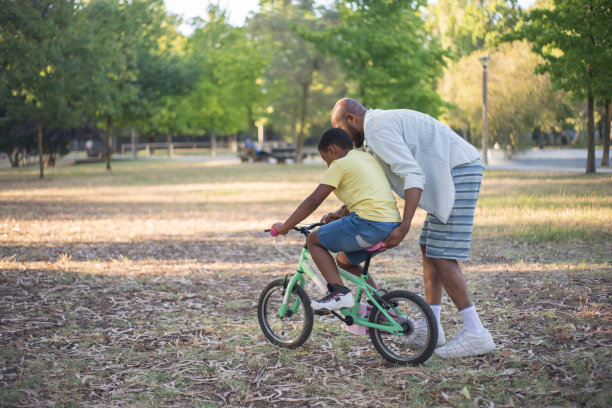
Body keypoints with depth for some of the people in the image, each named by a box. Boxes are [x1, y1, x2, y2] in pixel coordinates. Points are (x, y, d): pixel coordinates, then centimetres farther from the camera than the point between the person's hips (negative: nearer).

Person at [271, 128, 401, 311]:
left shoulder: (340, 164, -2)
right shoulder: (367, 157, 22)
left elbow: (312, 202, -5)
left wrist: (284, 227, 3)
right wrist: (341, 214, 37)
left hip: (369, 223, -9)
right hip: (393, 226, 9)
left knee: (313, 240, 5)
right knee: (344, 260, 27)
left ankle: (339, 291, -9)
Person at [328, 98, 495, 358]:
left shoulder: (379, 129, -13)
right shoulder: (381, 124, 21)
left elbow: (414, 175, -23)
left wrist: (404, 226, -26)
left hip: (459, 173, -11)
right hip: (450, 177, 11)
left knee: (442, 256, -11)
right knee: (428, 248, 13)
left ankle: (476, 334, -9)